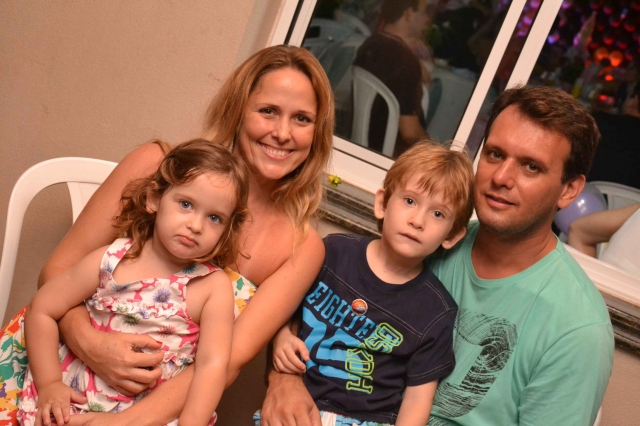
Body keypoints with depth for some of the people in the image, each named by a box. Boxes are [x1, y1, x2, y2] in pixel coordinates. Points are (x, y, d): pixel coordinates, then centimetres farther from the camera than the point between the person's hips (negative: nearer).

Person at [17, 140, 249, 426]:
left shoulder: (215, 286, -6)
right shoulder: (110, 260, -4)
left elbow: (213, 363, -12)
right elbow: (42, 310, 2)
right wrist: (49, 384, -3)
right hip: (72, 401, 0)